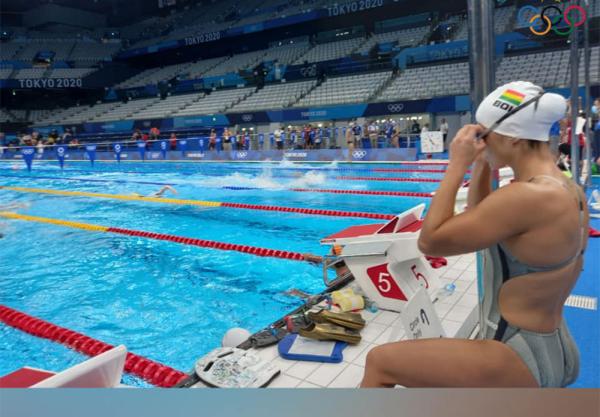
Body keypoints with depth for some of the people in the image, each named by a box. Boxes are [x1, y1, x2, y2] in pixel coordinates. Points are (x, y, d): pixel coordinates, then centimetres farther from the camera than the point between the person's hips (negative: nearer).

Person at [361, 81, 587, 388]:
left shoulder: (527, 196, -27)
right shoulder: (570, 191, 3)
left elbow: (430, 241, -22)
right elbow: (478, 222, 15)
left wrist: (457, 166, -18)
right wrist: (481, 169, 4)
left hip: (519, 361, -9)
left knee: (378, 361, 0)